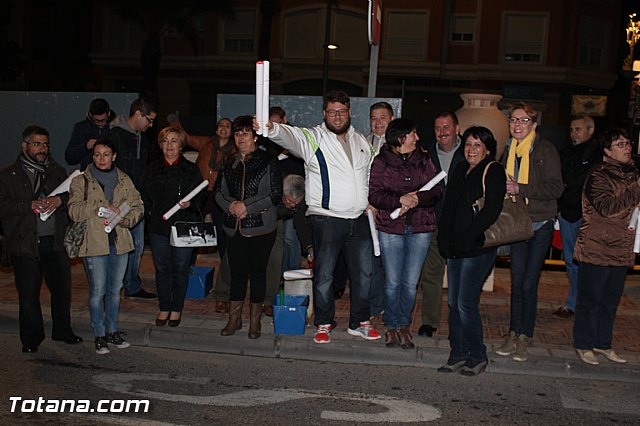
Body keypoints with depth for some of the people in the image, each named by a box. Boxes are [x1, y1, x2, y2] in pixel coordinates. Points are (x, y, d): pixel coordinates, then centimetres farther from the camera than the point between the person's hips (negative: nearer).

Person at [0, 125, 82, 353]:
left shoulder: (57, 171, 14)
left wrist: (60, 200, -11)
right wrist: (30, 205, -17)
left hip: (55, 240, 3)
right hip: (25, 242, -3)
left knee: (62, 288, 7)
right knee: (28, 293, 3)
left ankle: (62, 330, 25)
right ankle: (31, 338, 19)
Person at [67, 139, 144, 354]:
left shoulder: (124, 180, 11)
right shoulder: (81, 181, 2)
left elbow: (137, 206, 9)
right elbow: (74, 210, -9)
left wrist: (127, 219, -11)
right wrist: (100, 209, -20)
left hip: (119, 242, 3)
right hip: (94, 244, -3)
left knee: (115, 289, 12)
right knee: (98, 291, -1)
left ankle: (112, 330, 25)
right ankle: (100, 335, 12)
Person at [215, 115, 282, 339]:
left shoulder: (268, 161, -5)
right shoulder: (229, 164, 10)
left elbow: (276, 195, -9)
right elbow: (219, 191, 12)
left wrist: (247, 206, -14)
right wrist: (230, 205, -9)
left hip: (261, 228, -4)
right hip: (235, 228, 4)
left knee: (257, 272, 5)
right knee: (237, 272, 9)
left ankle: (255, 321, 18)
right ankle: (234, 318, 21)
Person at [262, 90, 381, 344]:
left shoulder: (361, 141, 12)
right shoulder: (313, 138, -4)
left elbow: (369, 175, 24)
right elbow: (290, 136, -25)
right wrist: (271, 129, -46)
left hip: (359, 219, 5)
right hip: (326, 219, -5)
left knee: (364, 273, 11)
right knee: (324, 274, 2)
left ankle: (359, 322, 27)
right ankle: (323, 324, 19)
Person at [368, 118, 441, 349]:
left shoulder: (423, 160, 7)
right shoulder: (380, 162, 0)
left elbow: (436, 192, 2)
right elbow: (374, 195, -8)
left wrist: (417, 198, -17)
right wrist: (401, 200, -21)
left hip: (420, 228, 2)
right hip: (390, 228, -2)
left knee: (410, 283, 5)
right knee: (393, 282, 3)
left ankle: (404, 325, 22)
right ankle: (392, 326, 20)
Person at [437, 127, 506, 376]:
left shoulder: (493, 171, -5)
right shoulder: (460, 170, 17)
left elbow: (492, 209, -15)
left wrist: (468, 237, -18)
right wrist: (444, 239, 7)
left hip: (478, 248, -7)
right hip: (455, 248, 7)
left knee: (466, 304, -7)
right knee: (454, 303, 9)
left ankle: (478, 357, 9)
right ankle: (458, 355, 20)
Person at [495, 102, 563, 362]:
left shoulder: (546, 150, -7)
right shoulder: (508, 150, 11)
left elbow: (556, 188, -14)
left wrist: (520, 189, -20)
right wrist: (503, 187, 1)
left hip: (540, 224, -4)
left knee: (529, 282, -3)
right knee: (517, 280, 7)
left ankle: (524, 336, 9)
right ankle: (514, 333, 14)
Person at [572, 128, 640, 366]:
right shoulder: (598, 176, -11)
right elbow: (607, 208, -23)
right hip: (596, 249, -7)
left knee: (611, 300, 15)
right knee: (590, 299, 2)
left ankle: (603, 344, 27)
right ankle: (583, 345, 14)